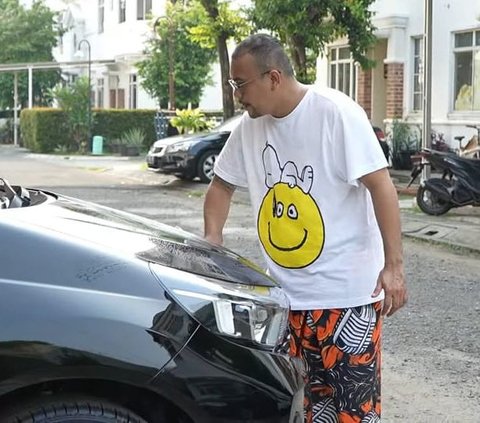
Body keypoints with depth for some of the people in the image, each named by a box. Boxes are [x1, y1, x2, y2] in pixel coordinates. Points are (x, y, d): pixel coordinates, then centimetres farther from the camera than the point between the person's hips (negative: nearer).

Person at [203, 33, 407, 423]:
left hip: (348, 289, -6)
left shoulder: (336, 113, -14)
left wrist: (393, 265, -20)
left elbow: (380, 184, -15)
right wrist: (212, 241, 1)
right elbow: (222, 184, 18)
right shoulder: (250, 126, 5)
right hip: (285, 290, 6)